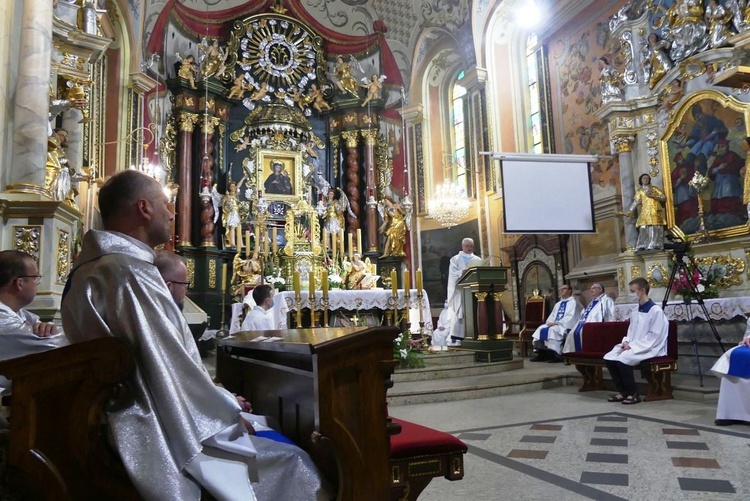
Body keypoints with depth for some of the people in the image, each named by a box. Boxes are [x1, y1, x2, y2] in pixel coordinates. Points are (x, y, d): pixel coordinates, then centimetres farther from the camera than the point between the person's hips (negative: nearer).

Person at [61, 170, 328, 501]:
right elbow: (169, 374, -24)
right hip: (154, 442, -10)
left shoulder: (93, 267, 9)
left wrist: (213, 393, 11)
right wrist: (229, 409, -8)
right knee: (292, 464, -3)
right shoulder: (129, 273, -23)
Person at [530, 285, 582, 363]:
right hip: (554, 325, 8)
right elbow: (552, 316, 20)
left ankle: (555, 354, -30)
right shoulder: (558, 304, 24)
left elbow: (571, 317, -14)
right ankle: (540, 353, -21)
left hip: (565, 326, -8)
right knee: (540, 329, -16)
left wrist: (556, 322, -19)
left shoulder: (573, 302, -1)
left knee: (552, 330, -35)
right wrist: (550, 322, -4)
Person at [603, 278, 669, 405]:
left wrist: (632, 345, -20)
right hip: (633, 347, 8)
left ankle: (633, 394, -15)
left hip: (650, 349, -8)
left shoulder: (656, 310, -13)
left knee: (622, 359, -30)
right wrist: (626, 342, -1)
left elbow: (654, 336, -18)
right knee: (608, 358, -11)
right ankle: (622, 391, 0)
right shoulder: (636, 311, 14)